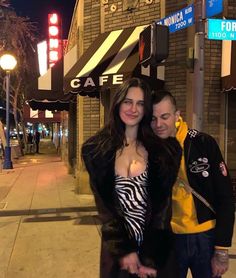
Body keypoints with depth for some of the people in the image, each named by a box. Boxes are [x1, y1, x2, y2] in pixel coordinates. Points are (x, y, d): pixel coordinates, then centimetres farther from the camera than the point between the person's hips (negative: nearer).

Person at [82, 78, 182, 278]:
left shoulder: (160, 149, -6)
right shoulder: (96, 149, -5)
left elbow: (163, 203, -8)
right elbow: (103, 203, -6)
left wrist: (150, 257, -13)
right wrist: (125, 249, -12)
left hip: (156, 245, 0)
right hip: (116, 245, 0)